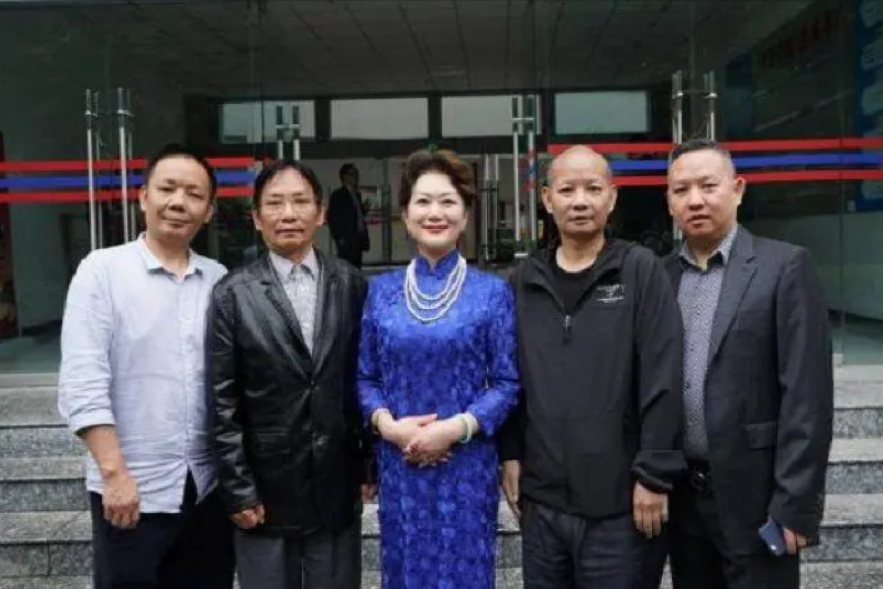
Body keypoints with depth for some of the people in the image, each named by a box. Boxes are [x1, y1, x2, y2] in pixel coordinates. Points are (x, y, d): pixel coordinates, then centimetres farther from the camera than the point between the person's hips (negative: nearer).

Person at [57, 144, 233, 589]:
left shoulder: (220, 280, 4)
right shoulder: (102, 270, -6)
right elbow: (81, 384, -11)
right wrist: (114, 473, -15)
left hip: (209, 487, 4)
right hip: (132, 490, -3)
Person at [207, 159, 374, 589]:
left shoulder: (351, 285, 1)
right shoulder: (233, 294, -4)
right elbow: (223, 403, -5)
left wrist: (369, 464, 4)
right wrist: (237, 490, -7)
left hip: (338, 485, 2)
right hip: (267, 486, -1)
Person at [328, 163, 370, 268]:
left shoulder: (357, 194, 17)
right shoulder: (338, 195, -3)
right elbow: (332, 218, -7)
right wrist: (339, 237, -11)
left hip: (358, 237, 7)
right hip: (346, 239, -7)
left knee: (356, 266, 4)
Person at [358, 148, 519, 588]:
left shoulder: (491, 291, -2)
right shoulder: (381, 290, 4)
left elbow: (507, 382, -4)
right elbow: (366, 377, 7)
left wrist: (455, 428, -16)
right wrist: (389, 425, -11)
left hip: (467, 465, -2)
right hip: (399, 464, 2)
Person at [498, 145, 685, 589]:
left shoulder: (642, 271, -5)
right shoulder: (525, 280, 7)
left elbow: (663, 382, -9)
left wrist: (654, 474, -12)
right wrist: (509, 454, 8)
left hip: (619, 503, -3)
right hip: (541, 499, 4)